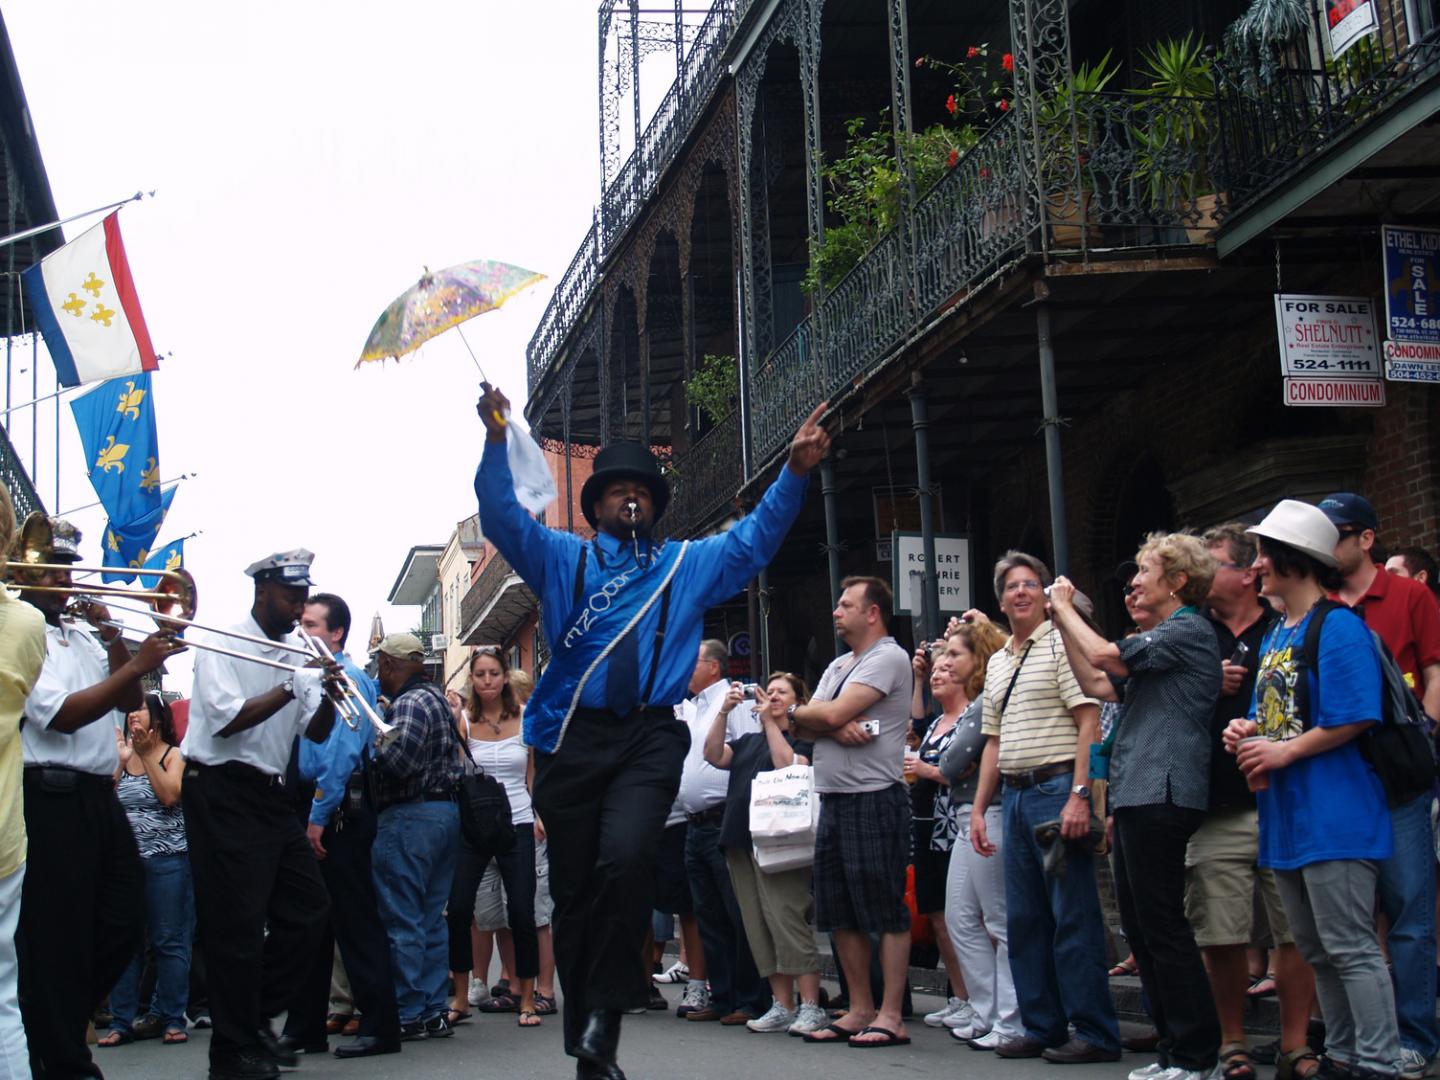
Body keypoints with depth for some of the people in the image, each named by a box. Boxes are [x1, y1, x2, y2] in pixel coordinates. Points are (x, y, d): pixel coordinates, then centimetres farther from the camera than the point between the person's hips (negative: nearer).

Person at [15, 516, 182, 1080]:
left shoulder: (80, 634, 18)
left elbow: (129, 701, 16)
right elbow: (63, 715, -19)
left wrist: (114, 641, 2)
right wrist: (138, 664, -22)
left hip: (99, 796, 9)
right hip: (52, 798, -9)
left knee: (122, 926, 13)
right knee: (58, 939, -1)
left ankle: (58, 1024, 29)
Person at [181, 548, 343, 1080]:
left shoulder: (296, 654, 13)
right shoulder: (224, 647, -8)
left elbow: (316, 733, 10)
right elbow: (228, 720, -20)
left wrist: (327, 696, -10)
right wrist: (291, 688, -19)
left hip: (270, 794, 8)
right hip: (223, 793, -8)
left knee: (308, 908, 8)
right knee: (238, 924, -4)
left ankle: (257, 1016, 23)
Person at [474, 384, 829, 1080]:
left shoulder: (691, 566, 21)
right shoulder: (561, 558, 18)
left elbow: (756, 536, 14)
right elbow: (502, 517, 7)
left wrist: (795, 472, 1)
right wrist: (496, 442, -8)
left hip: (649, 740, -1)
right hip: (572, 739, 1)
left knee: (627, 858, -26)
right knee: (573, 889, 1)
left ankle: (605, 1007, -11)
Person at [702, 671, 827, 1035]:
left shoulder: (804, 737, 5)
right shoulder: (748, 740, 22)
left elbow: (790, 767, -13)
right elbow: (714, 756, 7)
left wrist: (769, 721, -8)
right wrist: (724, 711, -2)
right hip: (740, 838, 7)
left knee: (786, 919, -14)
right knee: (757, 925, 4)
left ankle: (811, 1007, -12)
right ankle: (782, 1006, 9)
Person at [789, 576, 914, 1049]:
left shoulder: (889, 658, -8)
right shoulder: (838, 666, 20)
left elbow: (833, 713, -17)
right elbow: (805, 727, 9)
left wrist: (798, 712, 3)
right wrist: (835, 726, -12)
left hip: (874, 799, -9)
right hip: (833, 798, 9)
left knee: (885, 911, -5)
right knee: (840, 912, 11)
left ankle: (890, 1016, -3)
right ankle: (860, 1010, 19)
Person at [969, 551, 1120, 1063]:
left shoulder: (1061, 644, -5)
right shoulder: (997, 662, 18)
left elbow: (1089, 722, -12)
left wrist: (1079, 795, -19)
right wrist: (979, 809, 17)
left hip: (1057, 788, -8)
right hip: (1014, 796, 8)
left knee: (1073, 916, -6)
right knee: (1024, 919, 10)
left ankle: (1095, 1033, 0)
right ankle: (1042, 1026, 18)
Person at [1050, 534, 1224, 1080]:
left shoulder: (1189, 630, -9)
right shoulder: (1163, 636, 21)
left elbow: (1105, 656, -18)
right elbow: (1097, 681, 23)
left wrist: (1066, 608, -2)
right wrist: (1063, 620, 17)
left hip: (1161, 795, -10)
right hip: (1136, 795, 10)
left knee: (1162, 927, -7)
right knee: (1141, 928, 11)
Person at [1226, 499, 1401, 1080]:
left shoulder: (1337, 628, -12)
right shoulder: (1274, 635, 16)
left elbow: (1354, 718, -20)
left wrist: (1283, 751, -17)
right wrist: (1248, 731, 3)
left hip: (1333, 813, -10)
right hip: (1287, 816, 10)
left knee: (1351, 948, -7)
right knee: (1316, 950, 15)